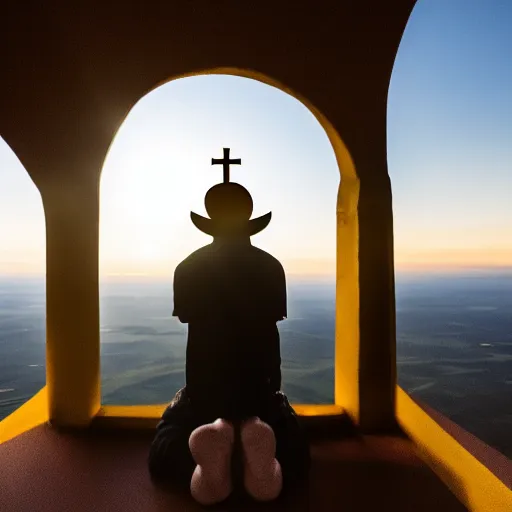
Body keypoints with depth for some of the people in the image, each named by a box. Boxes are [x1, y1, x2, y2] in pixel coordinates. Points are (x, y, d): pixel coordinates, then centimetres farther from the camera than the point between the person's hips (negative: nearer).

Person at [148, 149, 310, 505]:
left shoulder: (188, 268, -3)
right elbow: (270, 333, 1)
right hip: (257, 387, 1)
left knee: (162, 458, 24)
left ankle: (202, 458, -16)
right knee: (297, 460, 23)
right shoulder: (270, 267, -3)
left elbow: (192, 324, 7)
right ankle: (260, 444, -18)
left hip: (203, 387, 0)